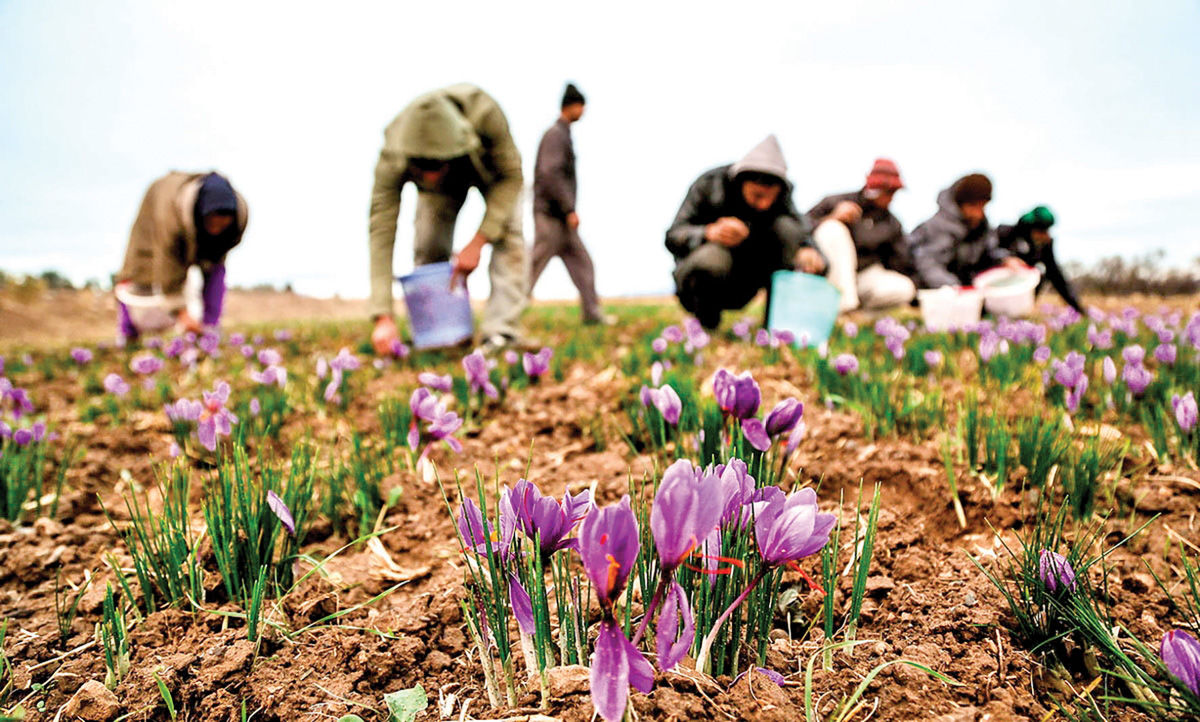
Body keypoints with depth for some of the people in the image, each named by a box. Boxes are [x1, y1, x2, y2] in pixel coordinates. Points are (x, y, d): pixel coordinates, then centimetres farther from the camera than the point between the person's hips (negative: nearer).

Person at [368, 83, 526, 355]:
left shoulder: (483, 113, -45)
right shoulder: (392, 159, -40)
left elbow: (511, 176, -30)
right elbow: (381, 231, -38)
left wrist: (477, 242, -38)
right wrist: (383, 317, -44)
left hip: (492, 166, -1)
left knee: (507, 233, -23)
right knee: (428, 249, -14)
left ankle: (501, 333, -22)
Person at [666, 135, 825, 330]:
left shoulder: (781, 193, -7)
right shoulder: (709, 185, -18)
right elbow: (673, 237, -22)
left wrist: (806, 249, -40)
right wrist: (710, 232, -42)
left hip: (743, 286, 4)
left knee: (786, 226, -18)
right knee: (713, 257, -40)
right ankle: (704, 324, -10)